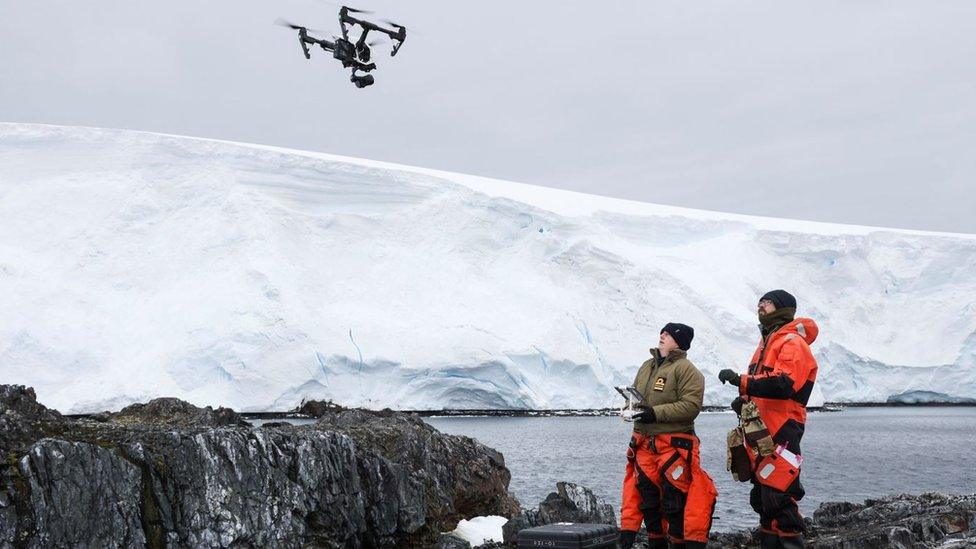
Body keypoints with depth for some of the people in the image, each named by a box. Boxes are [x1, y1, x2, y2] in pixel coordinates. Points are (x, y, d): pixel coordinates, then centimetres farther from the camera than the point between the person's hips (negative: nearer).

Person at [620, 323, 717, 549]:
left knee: (675, 503, -7)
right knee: (647, 499, 12)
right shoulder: (646, 367, 16)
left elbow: (691, 406, -17)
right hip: (644, 444, 7)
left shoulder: (686, 370, -8)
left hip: (674, 444, -7)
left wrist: (656, 413, -21)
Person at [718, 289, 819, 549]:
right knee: (762, 497, 14)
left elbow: (784, 384, -25)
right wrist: (744, 399, 8)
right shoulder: (767, 343, 20)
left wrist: (741, 380, -25)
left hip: (781, 432, -10)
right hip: (760, 431, 10)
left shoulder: (792, 343, -10)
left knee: (779, 497, -13)